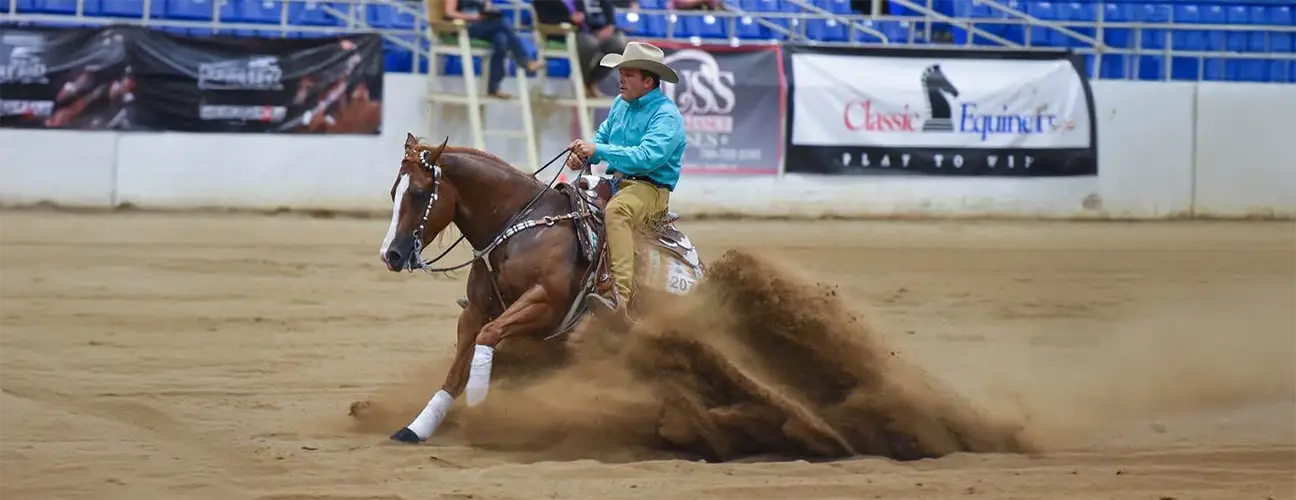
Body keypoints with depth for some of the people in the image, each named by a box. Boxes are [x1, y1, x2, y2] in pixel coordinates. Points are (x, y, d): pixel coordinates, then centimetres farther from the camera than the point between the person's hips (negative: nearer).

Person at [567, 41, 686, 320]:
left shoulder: (666, 115, -13)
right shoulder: (621, 104, 13)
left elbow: (646, 157, -25)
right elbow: (603, 137, 21)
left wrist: (597, 150, -26)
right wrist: (583, 156, -3)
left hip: (649, 189, -9)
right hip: (615, 182, 9)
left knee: (616, 211, -39)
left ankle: (620, 297, -52)